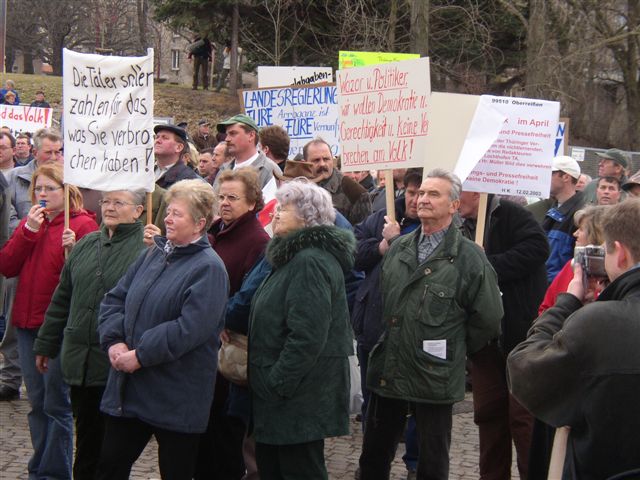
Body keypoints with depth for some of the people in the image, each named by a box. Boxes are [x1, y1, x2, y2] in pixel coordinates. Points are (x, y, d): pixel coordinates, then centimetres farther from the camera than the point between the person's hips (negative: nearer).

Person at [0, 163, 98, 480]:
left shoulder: (83, 225, -6)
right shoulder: (30, 223, 13)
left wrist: (73, 251, -27)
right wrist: (28, 230, -8)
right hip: (27, 323, 6)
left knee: (57, 404, -1)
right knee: (37, 403, 14)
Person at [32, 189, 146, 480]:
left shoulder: (147, 249, -9)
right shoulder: (86, 245, 12)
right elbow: (62, 298, 18)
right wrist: (46, 344, 21)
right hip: (80, 360, 6)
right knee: (87, 437, 15)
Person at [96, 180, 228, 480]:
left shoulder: (208, 269, -13)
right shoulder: (153, 254, 10)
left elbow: (190, 329, -23)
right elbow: (115, 299, 11)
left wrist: (141, 356, -20)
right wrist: (115, 341, -6)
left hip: (175, 397, -7)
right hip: (128, 388, 7)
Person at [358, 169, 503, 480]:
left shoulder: (468, 256, -9)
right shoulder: (399, 248, 9)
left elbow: (488, 317, -7)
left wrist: (455, 350, 2)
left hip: (435, 378, -5)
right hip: (387, 372, 5)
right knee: (374, 455, 13)